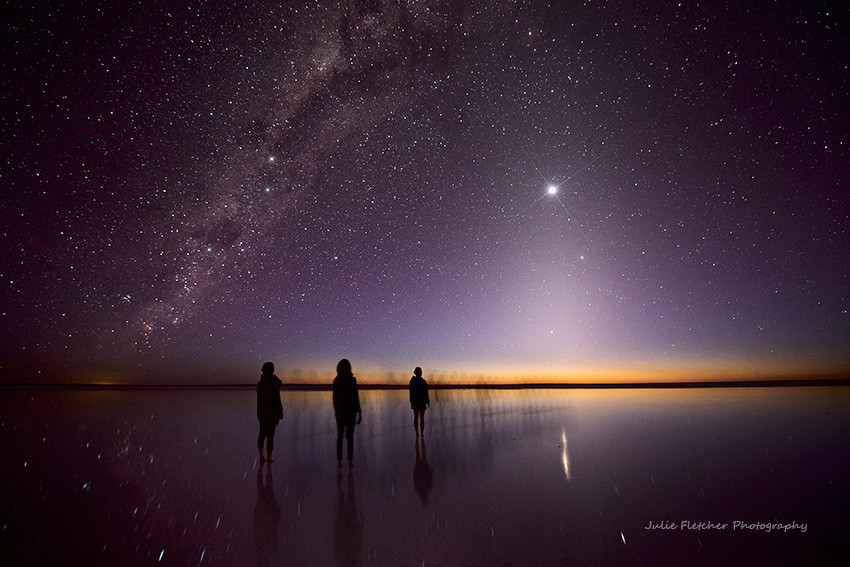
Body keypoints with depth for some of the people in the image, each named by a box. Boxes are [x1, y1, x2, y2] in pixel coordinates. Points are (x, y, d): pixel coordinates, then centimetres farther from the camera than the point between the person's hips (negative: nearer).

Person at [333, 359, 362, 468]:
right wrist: (359, 413, -6)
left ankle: (339, 462, 12)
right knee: (350, 437, 5)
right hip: (350, 411, -3)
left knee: (340, 436, 12)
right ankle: (350, 462, 7)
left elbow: (335, 397, 6)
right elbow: (356, 397, -12)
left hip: (339, 412, 3)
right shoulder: (352, 380, -11)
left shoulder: (336, 380, 0)